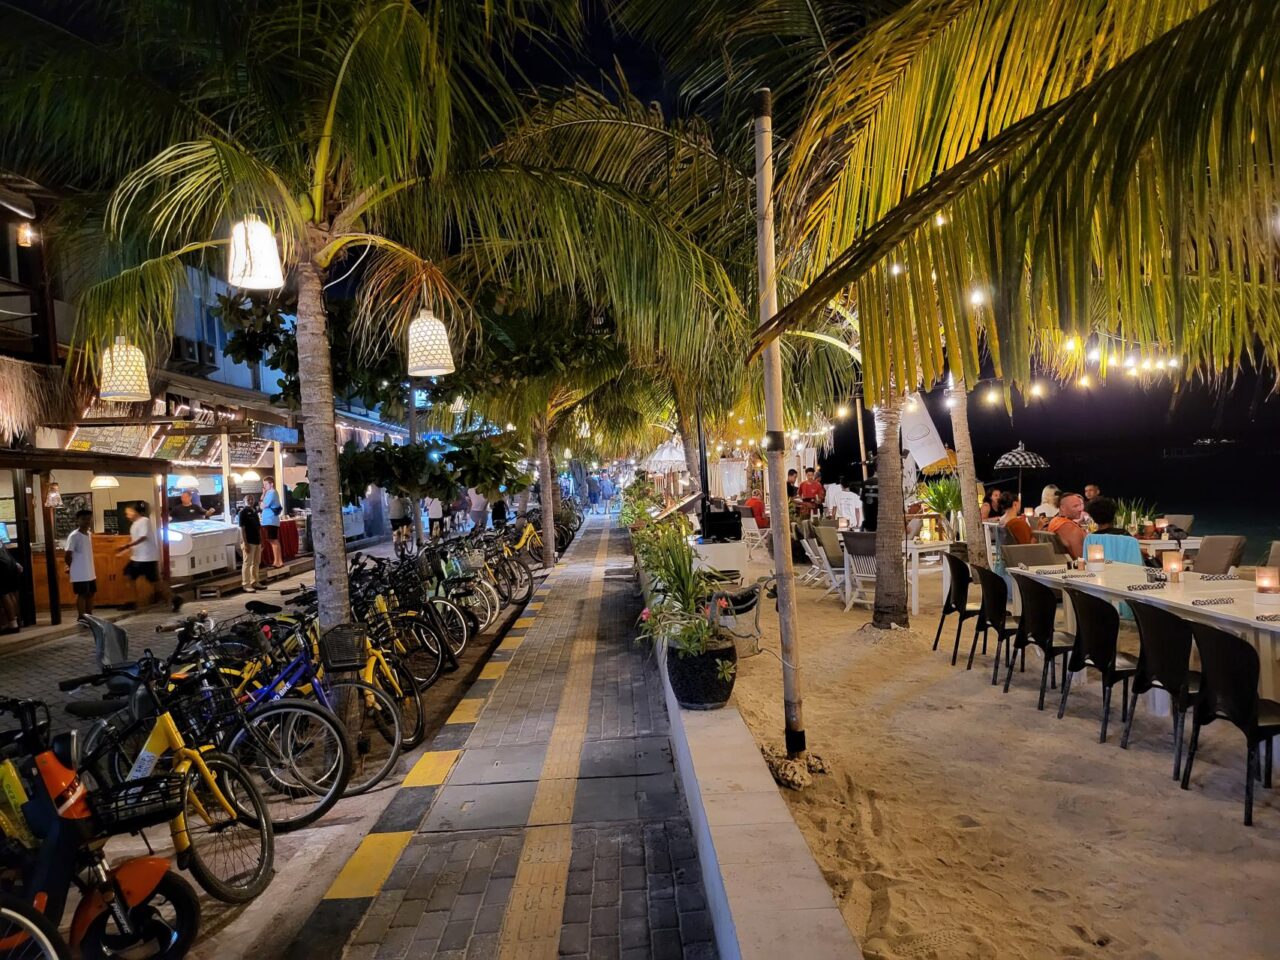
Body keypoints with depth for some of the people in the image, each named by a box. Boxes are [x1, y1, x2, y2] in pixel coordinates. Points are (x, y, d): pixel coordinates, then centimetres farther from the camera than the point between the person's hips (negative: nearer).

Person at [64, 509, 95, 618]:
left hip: (90, 572, 8)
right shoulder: (74, 536, -15)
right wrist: (71, 567, -1)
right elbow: (68, 554, -14)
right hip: (80, 574, -8)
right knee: (82, 595, -3)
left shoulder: (89, 534, 10)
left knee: (91, 594, 12)